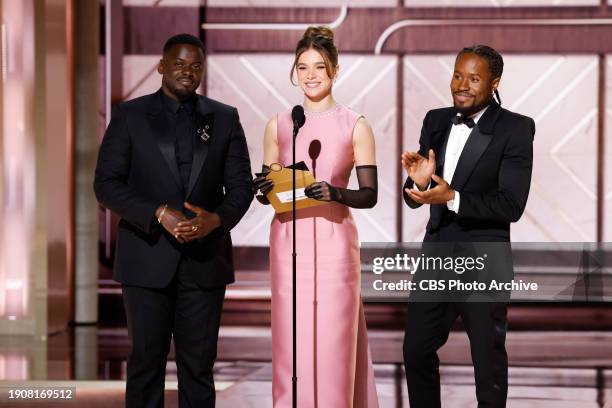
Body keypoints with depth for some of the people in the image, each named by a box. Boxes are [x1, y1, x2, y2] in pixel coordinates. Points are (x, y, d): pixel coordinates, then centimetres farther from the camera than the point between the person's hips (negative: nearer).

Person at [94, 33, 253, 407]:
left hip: (205, 259, 1)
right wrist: (159, 214, -17)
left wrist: (217, 219, -15)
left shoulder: (225, 118, 9)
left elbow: (241, 184, 6)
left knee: (199, 364, 4)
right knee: (147, 361, 3)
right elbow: (106, 184, -3)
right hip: (148, 258, -1)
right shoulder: (130, 116, 3)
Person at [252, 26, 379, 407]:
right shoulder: (278, 125, 9)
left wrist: (334, 193, -18)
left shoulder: (356, 126, 2)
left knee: (333, 342, -3)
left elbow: (370, 194, 0)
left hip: (333, 240, -2)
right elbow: (268, 191, 14)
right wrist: (264, 189, -9)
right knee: (290, 344, 2)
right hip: (288, 240, 2)